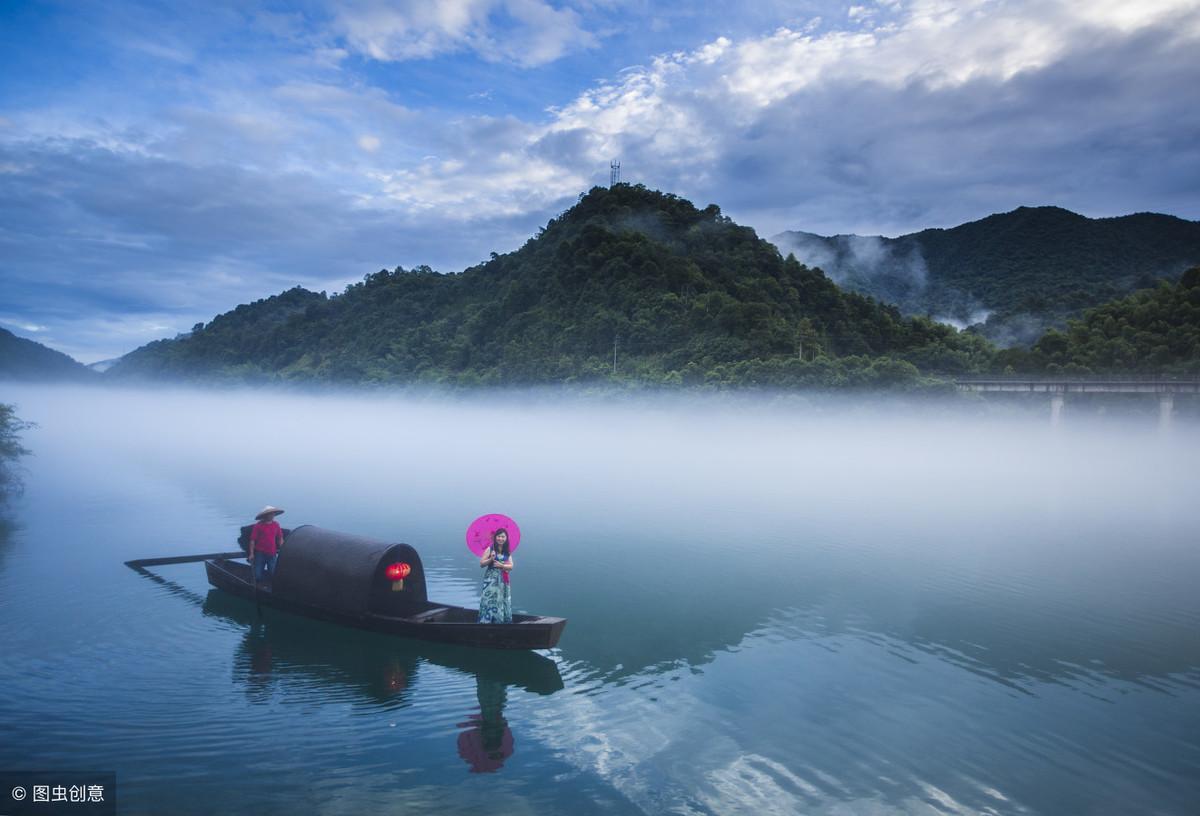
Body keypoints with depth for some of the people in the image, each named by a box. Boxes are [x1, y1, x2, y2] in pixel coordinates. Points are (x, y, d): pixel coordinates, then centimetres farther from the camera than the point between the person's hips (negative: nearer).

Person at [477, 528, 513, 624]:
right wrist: (491, 559, -19)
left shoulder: (507, 552, 8)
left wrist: (501, 565, -15)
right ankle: (486, 622, -8)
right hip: (491, 579, -4)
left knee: (502, 603, 5)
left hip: (503, 580, 4)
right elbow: (481, 564, -4)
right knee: (490, 601, -8)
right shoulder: (490, 549, -3)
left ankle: (500, 622, 11)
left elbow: (511, 566, 2)